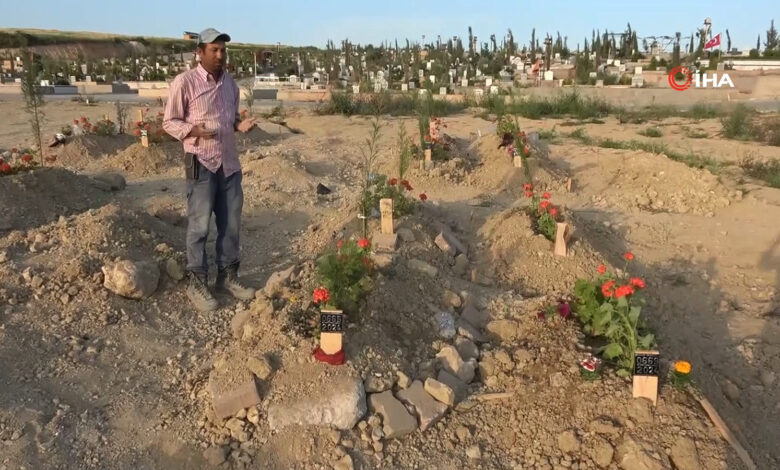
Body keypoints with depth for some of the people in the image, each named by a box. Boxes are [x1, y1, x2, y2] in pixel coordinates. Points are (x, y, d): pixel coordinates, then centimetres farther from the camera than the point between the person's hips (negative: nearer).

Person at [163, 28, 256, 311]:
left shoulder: (230, 83, 11)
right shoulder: (185, 82, -8)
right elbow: (169, 122, -5)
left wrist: (240, 125, -1)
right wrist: (193, 131, -24)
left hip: (230, 163, 6)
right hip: (202, 163, -6)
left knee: (231, 224, 11)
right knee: (199, 225, 0)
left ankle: (228, 276, 25)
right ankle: (196, 283, 12)